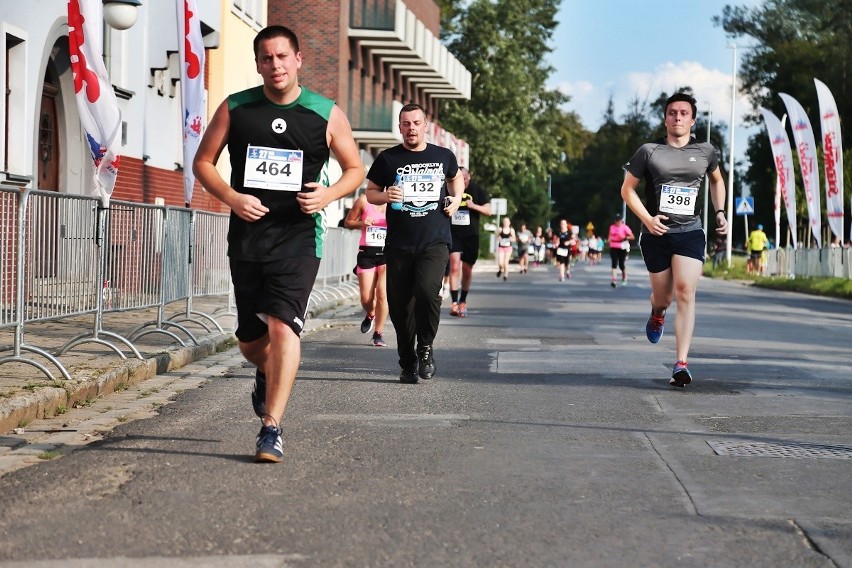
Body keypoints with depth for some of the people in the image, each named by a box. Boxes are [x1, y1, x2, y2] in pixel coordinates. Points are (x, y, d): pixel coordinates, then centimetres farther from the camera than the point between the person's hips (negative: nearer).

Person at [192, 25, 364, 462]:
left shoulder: (326, 114, 1)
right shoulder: (235, 109, 4)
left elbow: (355, 169, 10)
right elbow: (203, 162, 8)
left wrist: (329, 194, -10)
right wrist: (230, 197, -10)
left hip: (299, 235, -3)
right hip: (246, 234, 3)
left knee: (283, 325, -18)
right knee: (250, 339, 11)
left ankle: (271, 430, -16)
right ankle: (267, 376, 47)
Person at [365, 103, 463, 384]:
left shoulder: (443, 156, 8)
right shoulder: (388, 158, 5)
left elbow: (455, 178, 29)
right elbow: (370, 192, 12)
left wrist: (456, 198, 9)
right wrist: (385, 196, -10)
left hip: (435, 241, -1)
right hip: (399, 244, 1)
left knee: (427, 290, -23)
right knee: (400, 305, 3)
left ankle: (425, 348, 1)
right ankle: (408, 363, 19)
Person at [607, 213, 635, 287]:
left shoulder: (625, 227, -5)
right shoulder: (612, 227, 9)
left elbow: (632, 237, -8)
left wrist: (625, 237, -23)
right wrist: (609, 240, 5)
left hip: (622, 248, -3)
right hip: (613, 247, 3)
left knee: (622, 264, 3)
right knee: (614, 263, -10)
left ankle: (624, 279, 27)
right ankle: (613, 280, -17)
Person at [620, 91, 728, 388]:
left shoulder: (705, 151, 6)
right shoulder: (649, 151, -1)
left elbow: (717, 180, 26)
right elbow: (627, 189, 5)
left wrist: (720, 212, 12)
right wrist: (646, 218, -10)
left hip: (690, 232, 0)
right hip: (656, 233, 0)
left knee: (685, 291, -17)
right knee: (663, 296, 9)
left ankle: (681, 364, -20)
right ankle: (657, 313, 51)